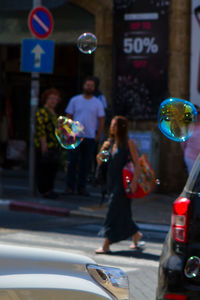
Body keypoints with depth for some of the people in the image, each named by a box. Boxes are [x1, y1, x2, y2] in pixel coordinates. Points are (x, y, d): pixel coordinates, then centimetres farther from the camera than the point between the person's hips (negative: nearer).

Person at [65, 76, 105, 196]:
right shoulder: (75, 100, 6)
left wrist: (98, 136, 0)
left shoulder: (98, 103, 7)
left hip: (90, 137, 1)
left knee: (86, 163, 4)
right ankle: (70, 186, 4)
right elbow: (68, 117, 8)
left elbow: (101, 120, 7)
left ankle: (82, 187, 11)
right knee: (73, 161, -3)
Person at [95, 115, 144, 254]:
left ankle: (106, 245, -7)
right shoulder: (110, 142, 9)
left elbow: (137, 163, -10)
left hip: (123, 182, -7)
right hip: (111, 180, 7)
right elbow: (100, 162, 11)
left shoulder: (129, 143, -9)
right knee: (122, 212, 15)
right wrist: (102, 150, -8)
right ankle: (136, 234, 35)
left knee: (114, 211, -8)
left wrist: (134, 181, -19)